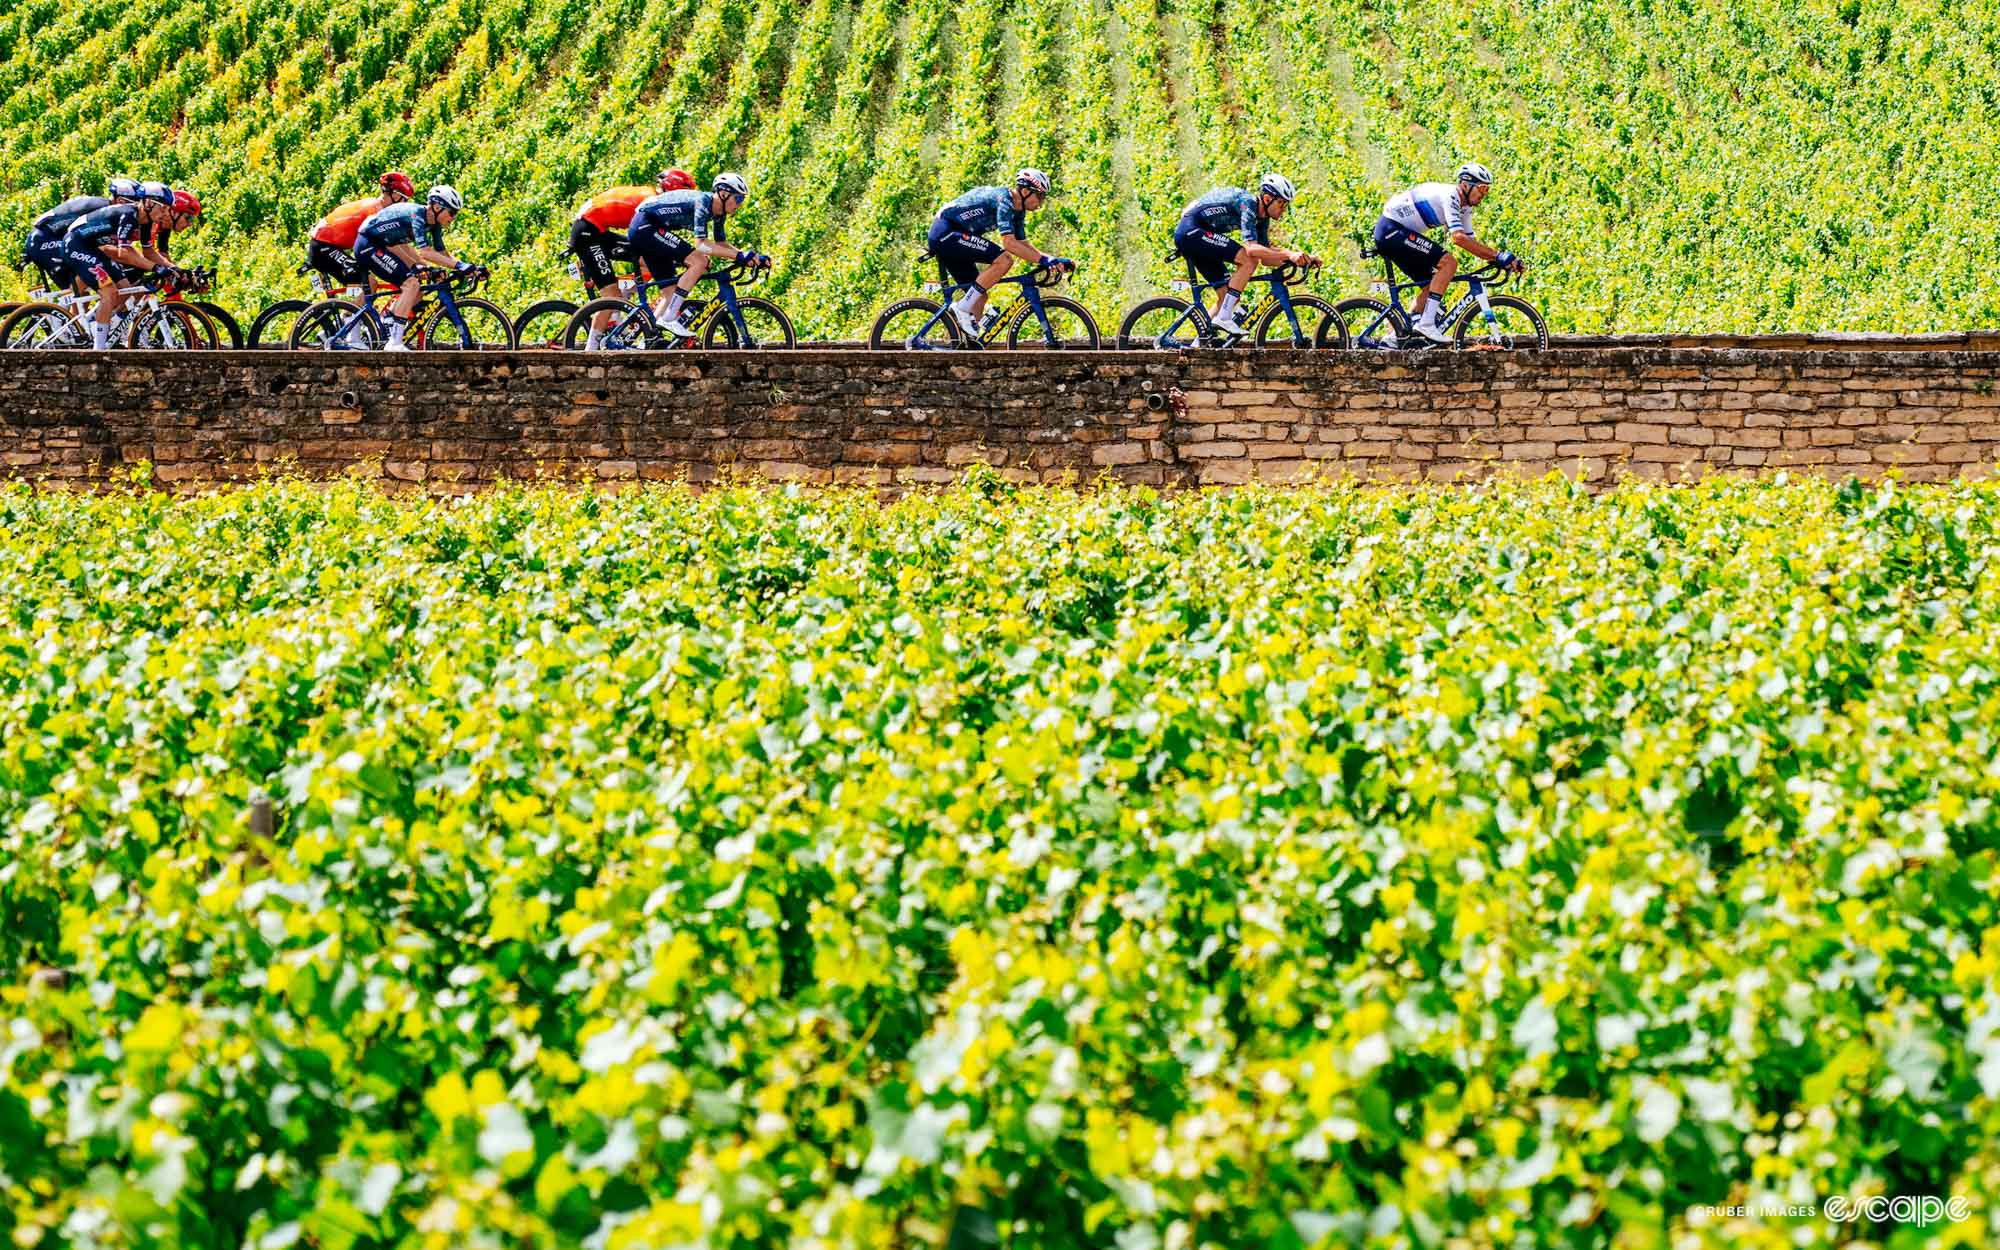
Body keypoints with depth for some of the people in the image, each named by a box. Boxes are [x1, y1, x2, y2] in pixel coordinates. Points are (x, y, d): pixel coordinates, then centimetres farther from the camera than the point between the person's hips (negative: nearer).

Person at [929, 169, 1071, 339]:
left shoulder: (1018, 211, 12)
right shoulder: (1004, 200, -18)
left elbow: (1023, 245, 15)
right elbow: (1009, 243, -26)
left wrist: (1054, 259, 3)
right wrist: (1043, 260, -26)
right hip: (946, 231, -11)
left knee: (980, 295, 9)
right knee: (1004, 259, -22)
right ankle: (963, 308, -18)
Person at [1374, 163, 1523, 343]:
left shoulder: (1464, 206, 11)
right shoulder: (1449, 196, -20)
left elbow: (1470, 240, 10)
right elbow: (1458, 237, -31)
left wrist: (1498, 259, -5)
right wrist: (1497, 255, -31)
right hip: (1391, 229, -11)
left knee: (1431, 284, 11)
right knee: (1448, 262, -18)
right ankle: (1426, 324, -20)